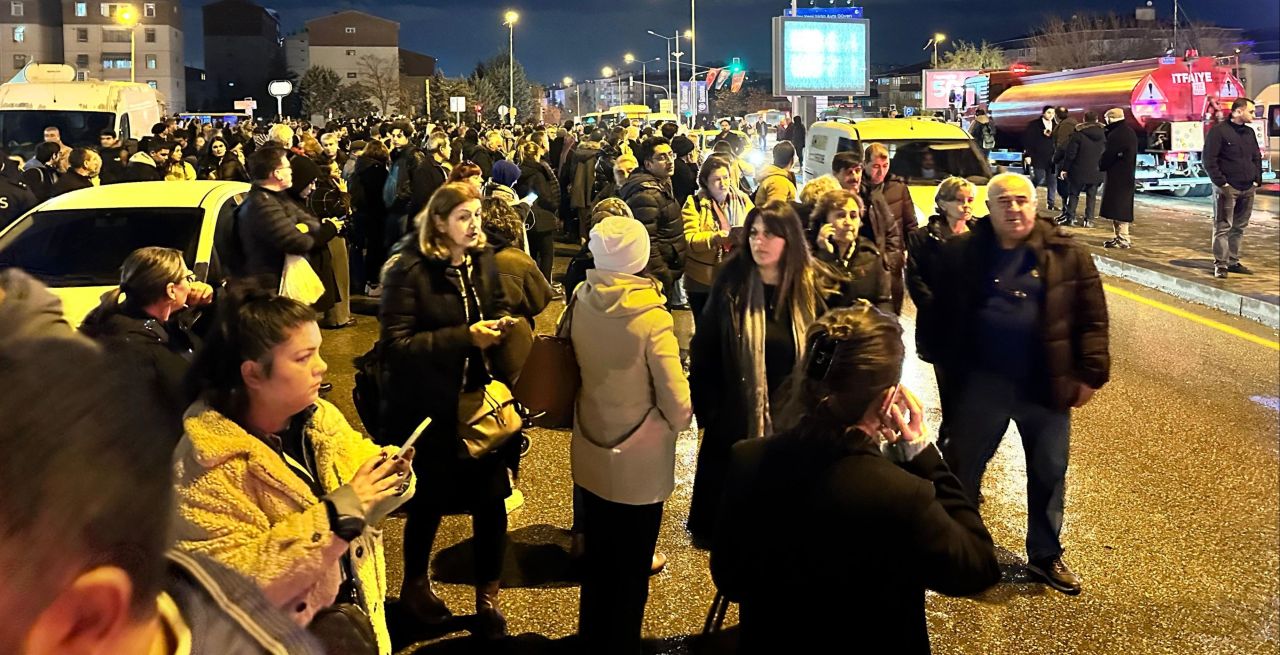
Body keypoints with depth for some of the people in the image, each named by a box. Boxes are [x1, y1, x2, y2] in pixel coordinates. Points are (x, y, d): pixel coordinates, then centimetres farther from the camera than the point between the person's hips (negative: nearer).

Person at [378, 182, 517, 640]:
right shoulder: (409, 270, -14)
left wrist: (502, 326, -7)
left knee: (491, 498, 3)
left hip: (482, 398, 4)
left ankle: (488, 596, 23)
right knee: (430, 500, 12)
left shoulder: (484, 261, 4)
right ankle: (415, 584, 39)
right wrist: (464, 337, -26)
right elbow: (396, 343, -21)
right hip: (431, 406, -4)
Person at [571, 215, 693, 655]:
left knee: (596, 563, 23)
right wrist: (678, 421, 0)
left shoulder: (579, 302, -10)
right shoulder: (651, 316, -24)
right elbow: (678, 403, -21)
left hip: (589, 457, 5)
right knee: (630, 572, 14)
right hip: (639, 466, -5)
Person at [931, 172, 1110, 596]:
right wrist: (949, 367, -1)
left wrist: (1090, 374, -4)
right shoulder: (961, 254, -3)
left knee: (1049, 473, 12)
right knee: (961, 468, 9)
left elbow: (1092, 318, 0)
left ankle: (1046, 556, 30)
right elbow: (940, 313, 3)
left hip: (1047, 385, 1)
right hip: (982, 384, 0)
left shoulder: (1066, 255, -3)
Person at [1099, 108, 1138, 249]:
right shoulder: (1130, 132, 14)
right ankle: (1122, 236, 20)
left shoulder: (1116, 135, -19)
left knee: (1117, 207, -8)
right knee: (1122, 207, 15)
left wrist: (1101, 165, 3)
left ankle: (1123, 239, -8)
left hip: (1117, 178, -10)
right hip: (1127, 177, 10)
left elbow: (1108, 156, -17)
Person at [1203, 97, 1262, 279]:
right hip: (1227, 189, -7)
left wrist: (1257, 181, 9)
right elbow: (1209, 160, -11)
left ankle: (1233, 262, 18)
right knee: (1223, 227, -5)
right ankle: (1220, 264, -2)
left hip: (1248, 189, 7)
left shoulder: (1249, 132, 14)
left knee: (1239, 227, 10)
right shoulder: (1218, 131, -8)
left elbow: (1257, 158, 21)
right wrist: (1221, 183, -15)